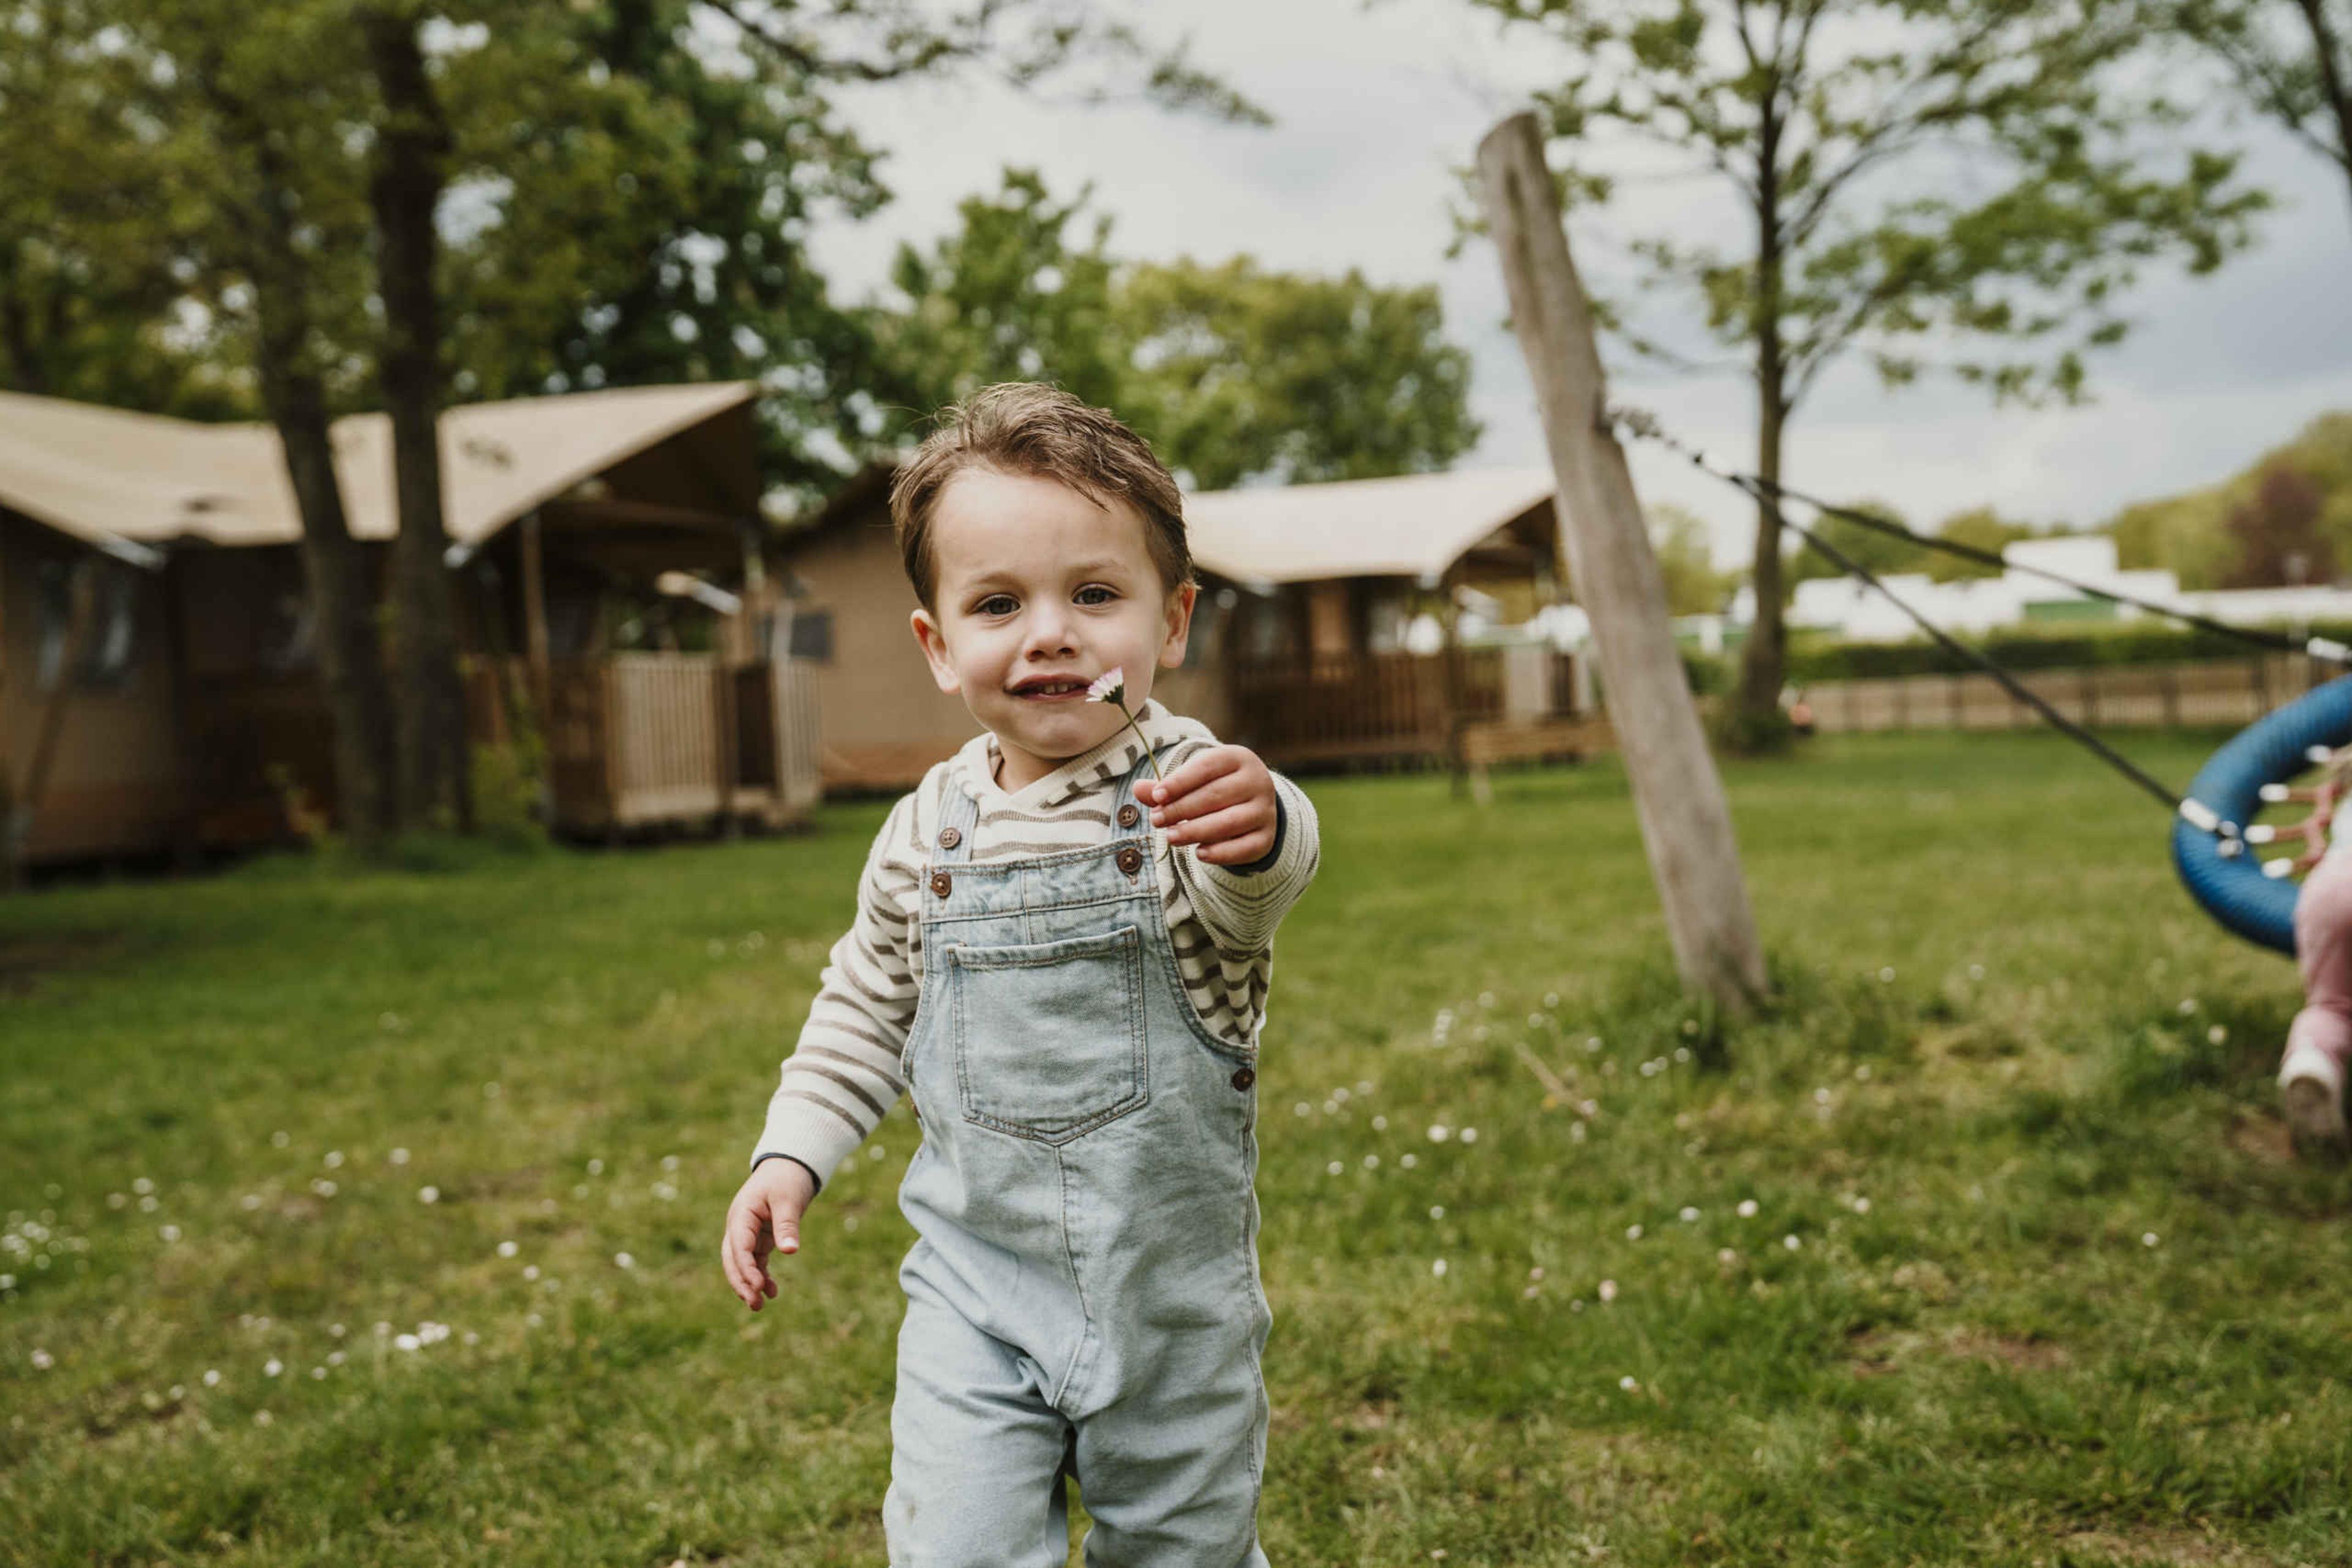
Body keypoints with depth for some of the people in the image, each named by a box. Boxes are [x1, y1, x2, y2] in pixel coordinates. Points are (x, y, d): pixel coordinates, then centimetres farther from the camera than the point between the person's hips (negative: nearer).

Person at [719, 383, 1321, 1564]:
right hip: (977, 1277, 2)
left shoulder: (1184, 791, -16)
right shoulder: (931, 830, -4)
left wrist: (1258, 831, -62)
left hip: (1175, 1286, -1)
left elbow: (1247, 888, -40)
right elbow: (867, 1007, 12)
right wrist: (791, 1154, 3)